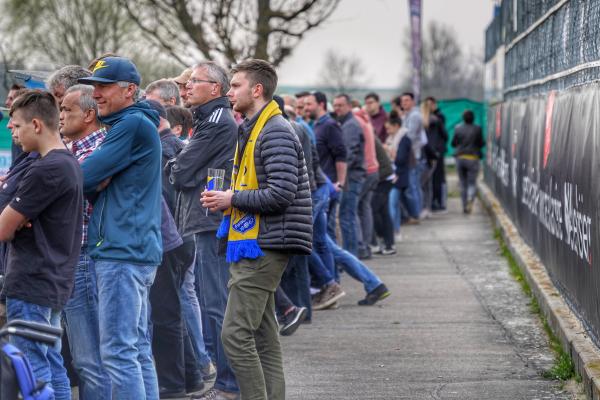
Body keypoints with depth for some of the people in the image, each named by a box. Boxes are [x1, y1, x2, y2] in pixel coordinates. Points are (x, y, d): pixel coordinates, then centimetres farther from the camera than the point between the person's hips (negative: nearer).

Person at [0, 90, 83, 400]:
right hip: (55, 283, 10)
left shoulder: (46, 170, -18)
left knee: (33, 373, -6)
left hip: (31, 286, -10)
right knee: (53, 368, 13)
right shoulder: (70, 163, 12)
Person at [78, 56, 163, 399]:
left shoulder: (133, 125, -13)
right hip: (135, 250, 10)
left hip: (123, 252, -10)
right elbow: (98, 182, 15)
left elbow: (84, 178, -15)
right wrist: (96, 180, -6)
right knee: (138, 348, 12)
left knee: (118, 351, -10)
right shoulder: (132, 124, 20)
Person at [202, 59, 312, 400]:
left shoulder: (276, 132, -14)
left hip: (263, 247, -10)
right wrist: (225, 199, 9)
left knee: (236, 334, -13)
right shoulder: (251, 129, 19)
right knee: (263, 336, 11)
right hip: (253, 247, 10)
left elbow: (281, 193, -23)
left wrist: (232, 199, -14)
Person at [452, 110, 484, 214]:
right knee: (472, 183, 2)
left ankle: (465, 206, 12)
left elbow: (453, 143, 6)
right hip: (473, 158, -2)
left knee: (463, 184, 12)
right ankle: (470, 198, -27)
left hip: (460, 158, 2)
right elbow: (481, 144, -2)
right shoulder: (477, 129, -7)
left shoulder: (458, 129, -1)